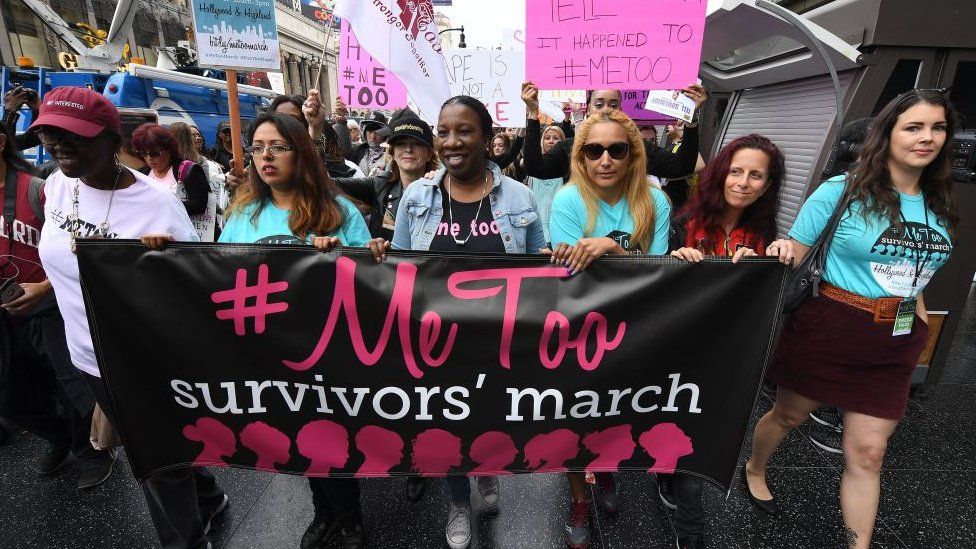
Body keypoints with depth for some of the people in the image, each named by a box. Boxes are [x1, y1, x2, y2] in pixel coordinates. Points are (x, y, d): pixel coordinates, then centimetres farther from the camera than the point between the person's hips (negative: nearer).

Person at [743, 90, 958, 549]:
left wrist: (919, 322, 17)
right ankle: (754, 470, 43)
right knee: (790, 414, 15)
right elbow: (793, 252, -8)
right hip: (829, 330, -4)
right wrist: (781, 251, -31)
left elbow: (912, 267, 20)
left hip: (893, 343, 5)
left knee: (867, 452, 9)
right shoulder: (842, 191, -10)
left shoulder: (938, 205, 8)